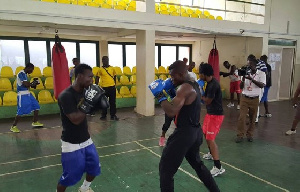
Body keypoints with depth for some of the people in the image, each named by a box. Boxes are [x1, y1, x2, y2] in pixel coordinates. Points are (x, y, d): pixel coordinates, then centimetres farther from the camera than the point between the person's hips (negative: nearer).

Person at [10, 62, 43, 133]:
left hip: (27, 93, 10)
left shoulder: (24, 74, 14)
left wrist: (32, 84, 6)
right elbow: (26, 84, -24)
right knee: (21, 111, -7)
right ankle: (13, 126, 6)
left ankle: (35, 122, 24)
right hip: (22, 95, -10)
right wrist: (33, 83, -7)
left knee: (36, 106, 11)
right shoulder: (21, 73, -16)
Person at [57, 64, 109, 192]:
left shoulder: (85, 91, 0)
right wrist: (88, 103, -29)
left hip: (86, 140, 8)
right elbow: (75, 120, -28)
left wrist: (99, 100, -11)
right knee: (70, 175, 2)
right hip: (71, 143, -7)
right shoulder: (66, 96, -22)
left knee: (94, 168, 18)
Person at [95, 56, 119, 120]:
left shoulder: (112, 68, 4)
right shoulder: (100, 69, -2)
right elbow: (97, 78, 2)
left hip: (112, 87, 2)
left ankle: (113, 115, 15)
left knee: (113, 102, 6)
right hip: (105, 87, -2)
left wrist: (114, 84, 12)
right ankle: (103, 115, 19)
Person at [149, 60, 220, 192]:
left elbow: (171, 112, -29)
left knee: (165, 169, 2)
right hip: (195, 131, 10)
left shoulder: (185, 88, -20)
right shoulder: (194, 85, 10)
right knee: (197, 164, 30)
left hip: (184, 133, -10)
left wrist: (160, 96, -17)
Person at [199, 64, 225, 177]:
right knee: (205, 133, 25)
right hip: (211, 113, 10)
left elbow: (207, 101, -19)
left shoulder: (213, 85, -24)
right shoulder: (211, 82, 6)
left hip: (216, 115, -10)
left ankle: (218, 167, -9)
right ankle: (211, 153, 46)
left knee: (210, 139, -12)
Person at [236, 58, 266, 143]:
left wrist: (251, 79, -27)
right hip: (244, 98, 1)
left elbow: (262, 85, -19)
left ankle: (249, 134, 23)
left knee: (252, 118, 9)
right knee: (242, 117, -4)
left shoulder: (261, 74, -4)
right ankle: (240, 135, 4)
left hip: (254, 99, -1)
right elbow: (241, 87, 2)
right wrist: (243, 78, -15)